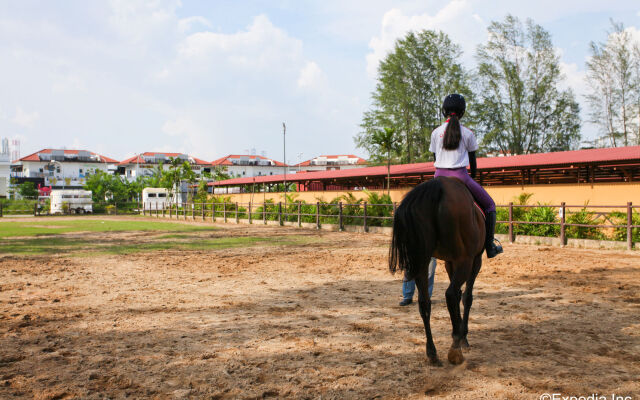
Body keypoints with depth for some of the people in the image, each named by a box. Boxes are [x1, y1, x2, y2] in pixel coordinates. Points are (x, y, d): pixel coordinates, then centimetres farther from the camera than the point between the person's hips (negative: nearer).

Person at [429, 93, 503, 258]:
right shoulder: (467, 133, 1)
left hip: (440, 176, 3)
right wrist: (472, 179, 23)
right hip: (460, 175, -3)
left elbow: (435, 157, 12)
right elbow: (473, 161, 8)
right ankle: (489, 246, 10)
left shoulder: (436, 132, 6)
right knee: (489, 205, 14)